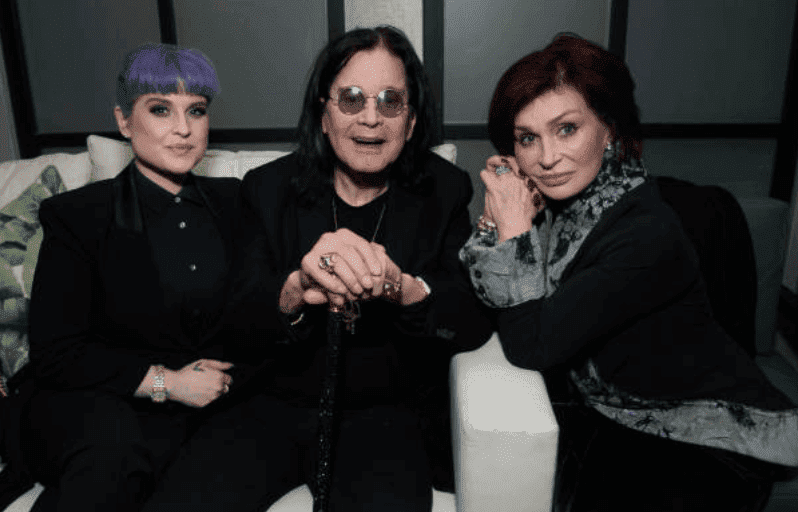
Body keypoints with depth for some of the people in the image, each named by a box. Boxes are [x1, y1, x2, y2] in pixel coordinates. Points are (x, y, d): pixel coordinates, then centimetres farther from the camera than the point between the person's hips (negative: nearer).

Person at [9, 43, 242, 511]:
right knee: (111, 434, -35)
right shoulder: (77, 217, -1)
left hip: (206, 403, 1)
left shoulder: (231, 202, 9)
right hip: (89, 406, 0)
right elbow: (55, 355, -6)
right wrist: (164, 381, -12)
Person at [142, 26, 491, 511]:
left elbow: (477, 322, -8)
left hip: (390, 411, -1)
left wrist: (404, 287, -30)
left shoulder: (444, 192, 2)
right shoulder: (270, 188, 3)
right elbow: (242, 321, -5)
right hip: (278, 403, 2)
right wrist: (297, 290, -29)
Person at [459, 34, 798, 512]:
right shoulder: (557, 198, -9)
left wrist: (516, 230, -23)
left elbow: (530, 346, -28)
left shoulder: (648, 237, -30)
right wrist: (499, 224, -20)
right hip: (604, 413, 6)